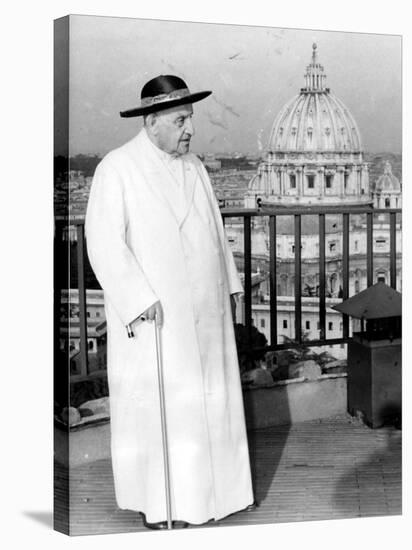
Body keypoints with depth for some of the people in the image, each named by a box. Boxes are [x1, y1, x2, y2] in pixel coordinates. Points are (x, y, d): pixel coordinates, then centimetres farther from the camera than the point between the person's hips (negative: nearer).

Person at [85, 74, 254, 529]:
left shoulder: (194, 167, 12)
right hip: (152, 318, -6)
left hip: (203, 316, 6)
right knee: (155, 406, 1)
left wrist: (226, 288, 12)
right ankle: (156, 501, 16)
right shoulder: (116, 169, -8)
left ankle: (203, 491, 25)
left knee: (207, 402, 11)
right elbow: (104, 242, -14)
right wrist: (140, 300, -20)